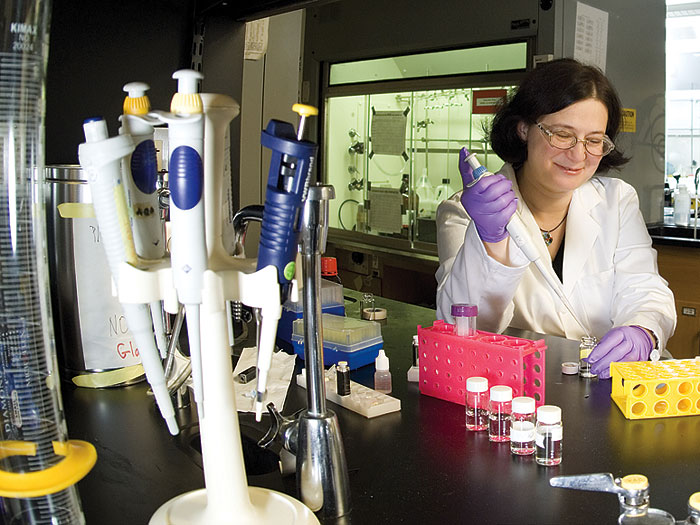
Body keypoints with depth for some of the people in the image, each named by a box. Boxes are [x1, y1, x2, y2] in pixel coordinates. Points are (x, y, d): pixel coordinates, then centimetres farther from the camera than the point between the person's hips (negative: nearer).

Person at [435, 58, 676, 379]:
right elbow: (465, 323, -13)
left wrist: (641, 335, -20)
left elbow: (645, 293, 2)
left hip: (603, 382, 4)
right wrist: (490, 239, -28)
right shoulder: (464, 212, -2)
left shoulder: (617, 200, 9)